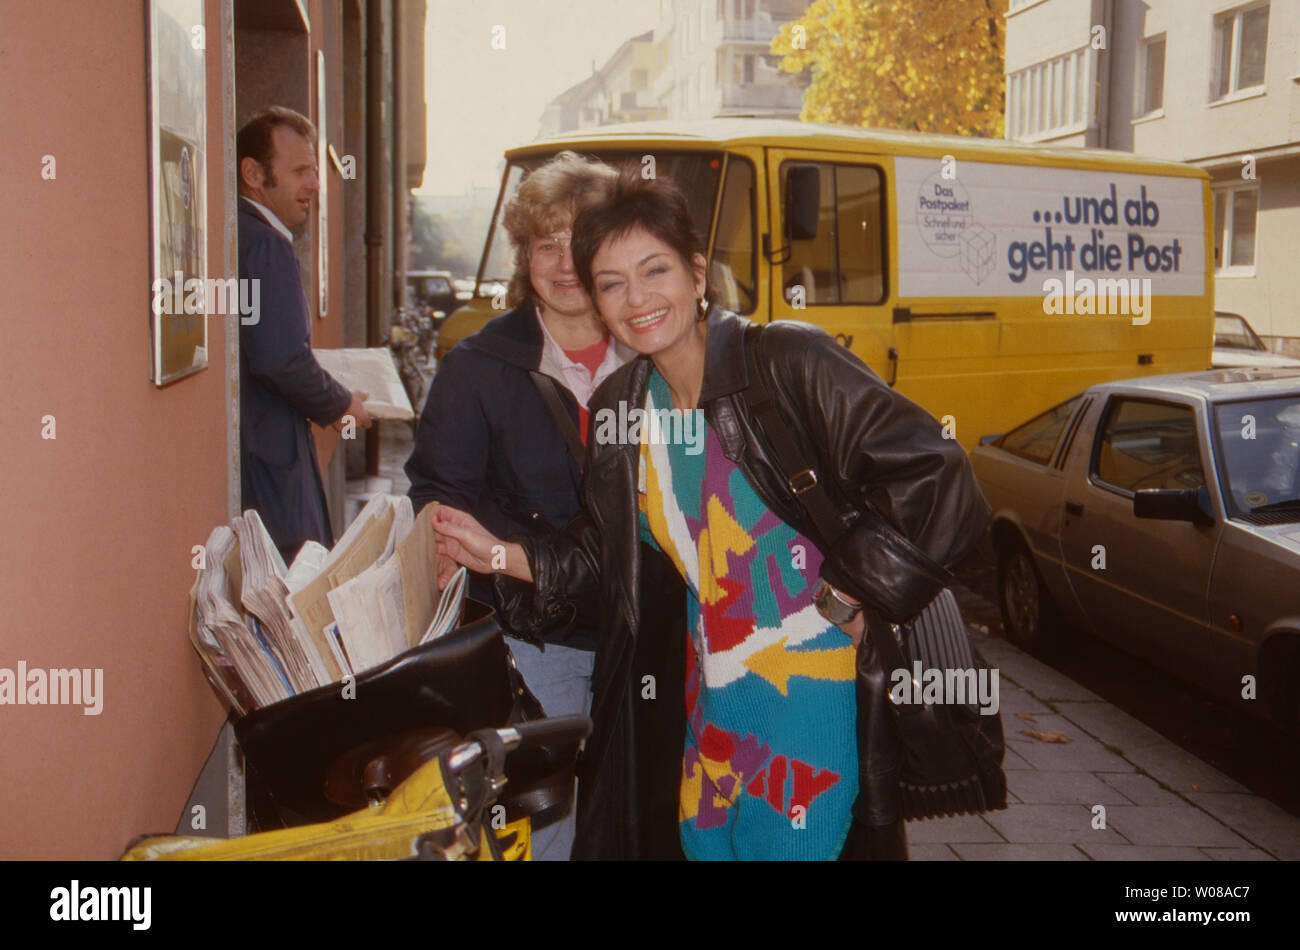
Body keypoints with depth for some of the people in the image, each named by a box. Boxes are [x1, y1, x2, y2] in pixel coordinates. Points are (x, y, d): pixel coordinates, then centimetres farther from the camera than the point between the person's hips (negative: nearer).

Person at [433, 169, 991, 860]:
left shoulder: (787, 361, -14)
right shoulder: (619, 410, 6)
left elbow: (935, 482, -19)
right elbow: (606, 559, 14)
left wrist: (840, 601, -15)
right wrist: (501, 555, 3)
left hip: (814, 695, -6)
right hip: (706, 703, 6)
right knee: (701, 842, 15)